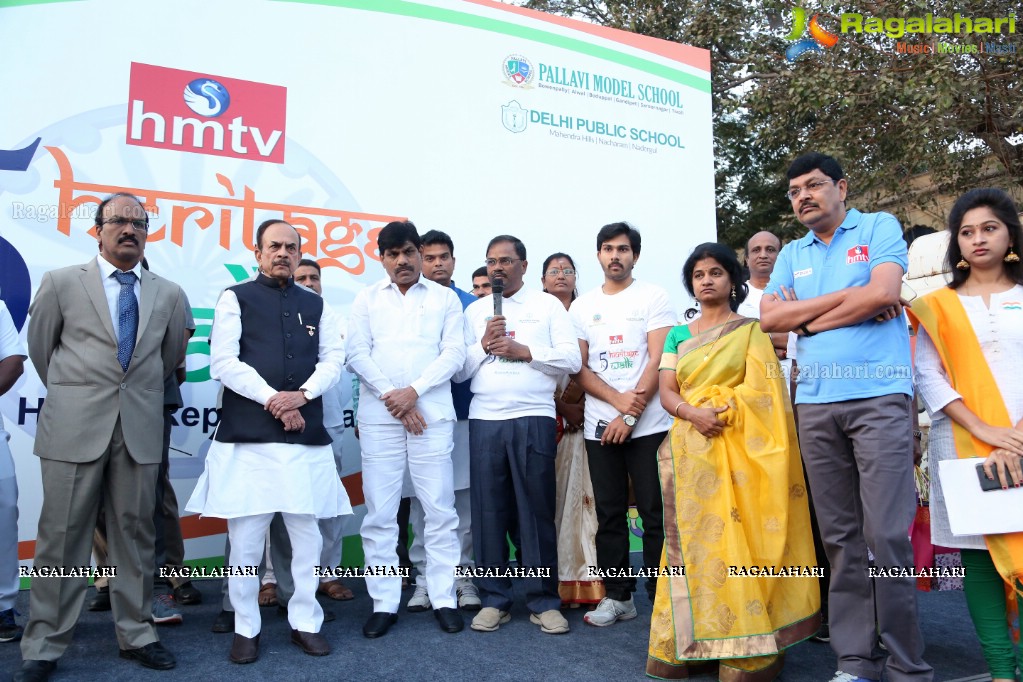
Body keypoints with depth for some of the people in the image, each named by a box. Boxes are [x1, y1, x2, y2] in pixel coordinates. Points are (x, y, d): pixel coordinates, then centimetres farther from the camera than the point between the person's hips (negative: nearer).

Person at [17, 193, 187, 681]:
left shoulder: (168, 294, 7)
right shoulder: (61, 283, 2)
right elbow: (40, 347, 12)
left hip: (141, 430, 2)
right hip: (74, 429, -2)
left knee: (134, 532, 8)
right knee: (62, 535, 4)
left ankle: (135, 634, 20)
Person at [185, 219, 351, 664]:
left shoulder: (316, 305, 15)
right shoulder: (235, 298, 6)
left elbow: (333, 360, 8)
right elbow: (224, 362, -4)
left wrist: (301, 395, -10)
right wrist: (272, 400, -12)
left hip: (306, 435, 3)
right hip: (247, 434, -2)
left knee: (307, 534, 6)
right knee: (245, 536, 1)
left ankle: (305, 623, 19)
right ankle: (246, 629, 17)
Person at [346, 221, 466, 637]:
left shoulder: (445, 298, 11)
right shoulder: (367, 299, 14)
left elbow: (453, 353, 1)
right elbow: (357, 353, 4)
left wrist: (413, 391, -11)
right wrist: (391, 396, -8)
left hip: (432, 414, -1)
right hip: (379, 416, 1)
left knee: (440, 510, 0)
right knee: (379, 513, 2)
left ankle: (443, 599, 12)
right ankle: (384, 603, 12)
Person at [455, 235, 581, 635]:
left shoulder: (548, 305, 9)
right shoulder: (474, 311, 16)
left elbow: (572, 359, -1)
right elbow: (459, 370, 10)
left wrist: (524, 351, -8)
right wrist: (483, 346, -5)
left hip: (535, 419, -2)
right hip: (485, 420, 2)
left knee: (537, 509, 1)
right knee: (489, 510, 4)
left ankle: (544, 601, 12)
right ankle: (494, 600, 16)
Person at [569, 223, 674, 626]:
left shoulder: (653, 297, 2)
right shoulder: (582, 306, 12)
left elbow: (658, 362, -6)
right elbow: (580, 369, 5)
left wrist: (630, 416, -12)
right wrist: (619, 399, -11)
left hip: (648, 425, -3)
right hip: (599, 426, 4)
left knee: (655, 514, 0)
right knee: (609, 514, 8)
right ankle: (618, 596, 19)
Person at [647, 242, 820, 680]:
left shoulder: (752, 329, 8)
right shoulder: (678, 336, 15)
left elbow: (761, 388, -2)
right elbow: (667, 392, 4)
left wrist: (724, 411, -16)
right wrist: (694, 413, -15)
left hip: (738, 450, -3)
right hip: (689, 450, 3)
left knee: (739, 538, -6)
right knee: (692, 539, 2)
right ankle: (693, 642, 9)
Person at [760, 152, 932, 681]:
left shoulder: (879, 227, 8)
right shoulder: (792, 254, 19)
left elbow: (883, 294, -10)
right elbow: (769, 318, 4)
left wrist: (808, 319, 0)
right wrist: (851, 298, -2)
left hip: (879, 396, -4)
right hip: (816, 403, 4)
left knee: (887, 533, -7)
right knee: (840, 535, 5)